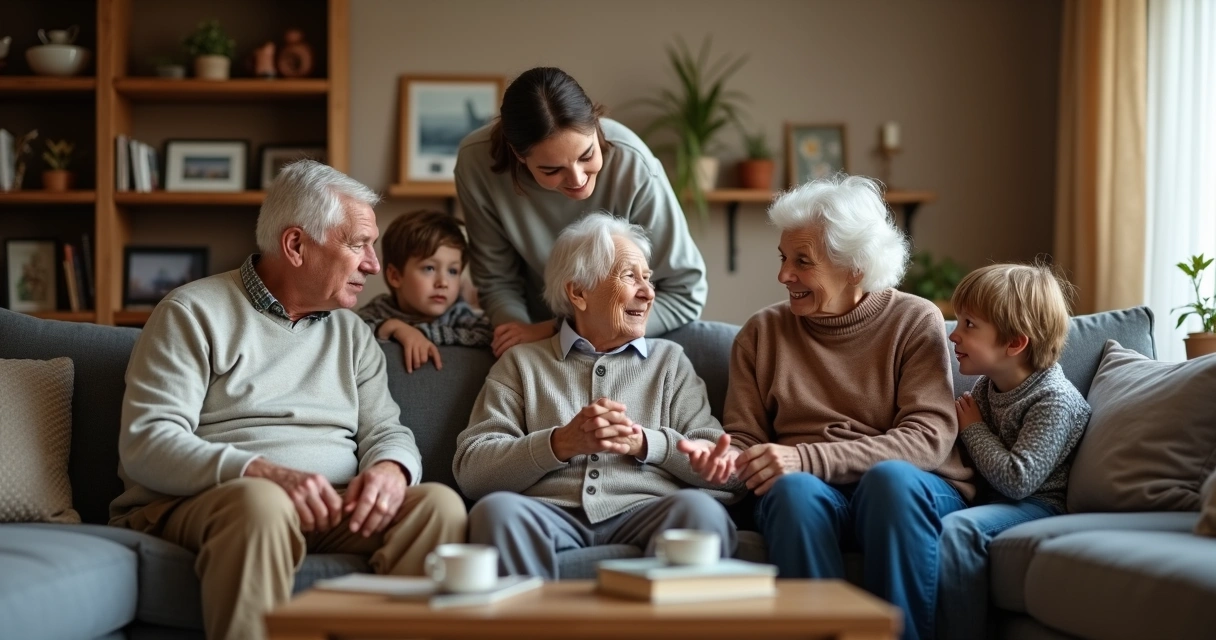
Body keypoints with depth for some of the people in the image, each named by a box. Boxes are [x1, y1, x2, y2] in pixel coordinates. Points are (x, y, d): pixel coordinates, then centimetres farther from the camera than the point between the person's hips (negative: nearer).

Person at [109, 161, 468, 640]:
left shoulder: (351, 333, 21)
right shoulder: (193, 313, 2)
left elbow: (386, 431, 15)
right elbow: (146, 442, -9)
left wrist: (389, 470, -12)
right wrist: (262, 472, -25)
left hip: (333, 508, 5)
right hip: (196, 504, -4)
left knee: (440, 504, -22)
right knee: (262, 502, -39)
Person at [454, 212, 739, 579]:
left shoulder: (670, 361, 24)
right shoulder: (521, 364, 20)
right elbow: (470, 469, 5)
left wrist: (645, 443, -8)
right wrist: (562, 443, -9)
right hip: (550, 513, 0)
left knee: (700, 509, -33)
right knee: (496, 510, -34)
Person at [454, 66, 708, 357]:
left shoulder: (633, 167, -29)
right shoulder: (477, 161, -24)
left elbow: (685, 294, -20)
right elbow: (497, 281, -10)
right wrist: (527, 342, -29)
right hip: (536, 325, 1)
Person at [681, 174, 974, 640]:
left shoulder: (916, 322, 5)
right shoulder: (761, 334, 15)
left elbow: (928, 437, -8)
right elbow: (746, 438, 14)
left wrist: (807, 457, -19)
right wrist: (727, 455, -13)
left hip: (911, 489, -1)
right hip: (811, 494, 1)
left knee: (890, 478, -36)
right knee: (794, 489, -33)